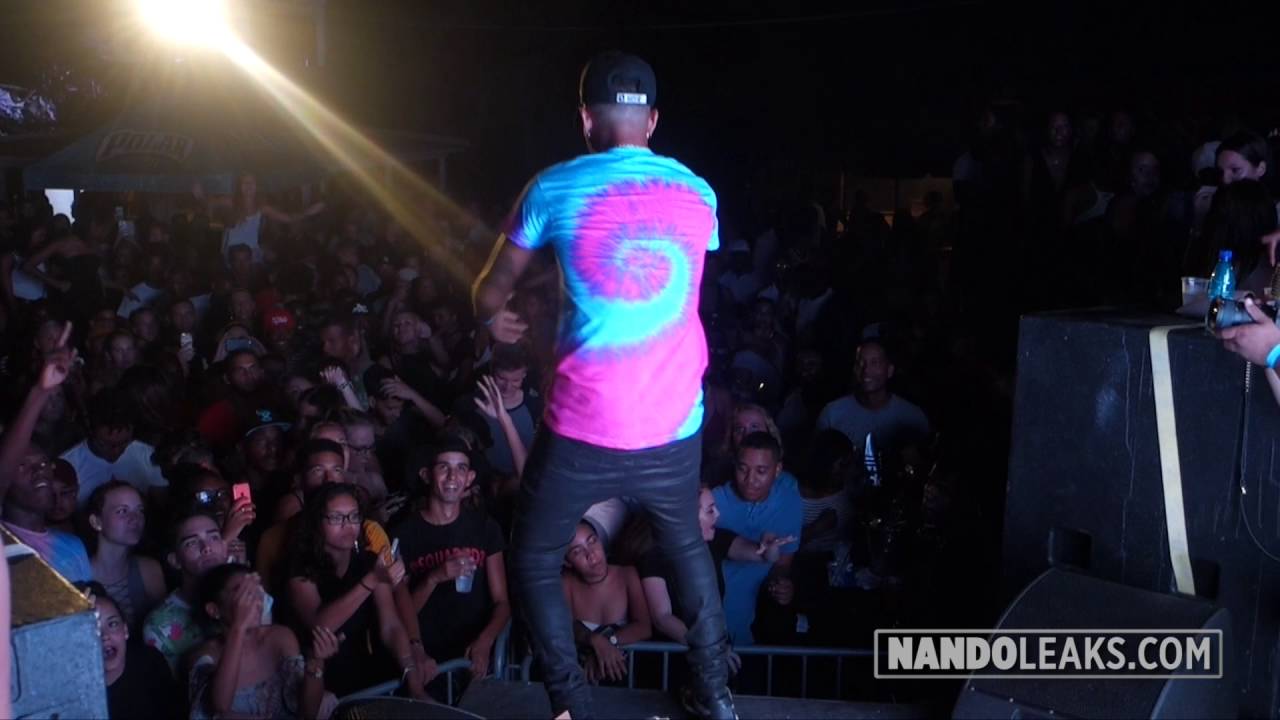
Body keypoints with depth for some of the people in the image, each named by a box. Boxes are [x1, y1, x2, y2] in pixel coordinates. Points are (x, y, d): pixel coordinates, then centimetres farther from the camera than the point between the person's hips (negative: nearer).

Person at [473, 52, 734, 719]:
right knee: (688, 546, 28)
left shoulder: (555, 188, -4)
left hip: (584, 428, -4)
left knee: (534, 560, 16)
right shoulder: (698, 193, 6)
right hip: (674, 426, 4)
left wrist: (496, 319, 32)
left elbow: (490, 294, 7)